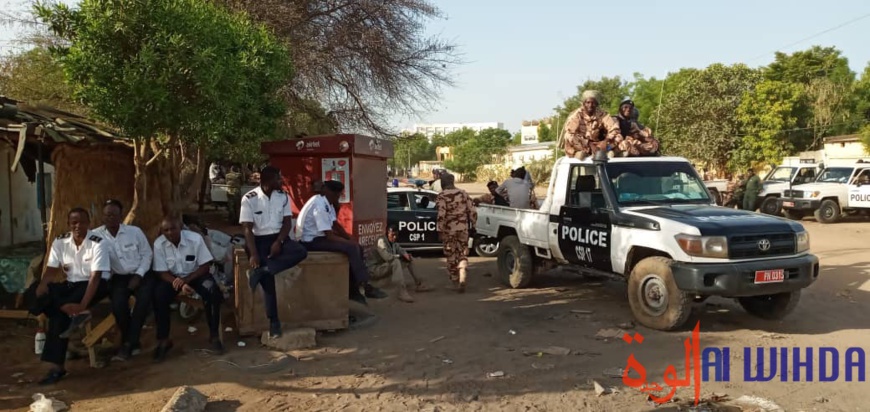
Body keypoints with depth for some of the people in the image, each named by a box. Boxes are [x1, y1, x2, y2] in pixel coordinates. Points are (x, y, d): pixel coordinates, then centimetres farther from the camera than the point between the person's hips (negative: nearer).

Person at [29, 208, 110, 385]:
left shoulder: (97, 243, -16)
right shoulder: (60, 242, 0)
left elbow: (95, 277, -23)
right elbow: (52, 270, -1)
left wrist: (82, 305, -34)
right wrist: (42, 284, -25)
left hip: (96, 284, -5)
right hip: (71, 284, 6)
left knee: (59, 312, -29)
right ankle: (73, 314, -23)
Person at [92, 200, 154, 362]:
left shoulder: (135, 231, 0)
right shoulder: (96, 235, -2)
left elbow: (146, 254, 3)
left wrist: (138, 275, -8)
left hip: (141, 274, 0)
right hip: (118, 277, 0)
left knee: (144, 299, -28)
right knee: (118, 303, -28)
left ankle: (127, 344, -16)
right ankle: (133, 341, -5)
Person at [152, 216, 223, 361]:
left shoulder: (195, 239, -20)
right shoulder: (158, 244, -17)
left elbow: (205, 266, -14)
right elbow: (162, 272, -13)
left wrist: (186, 280, -28)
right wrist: (181, 285, -30)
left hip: (195, 274, -1)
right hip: (172, 277, 1)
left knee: (213, 292, -30)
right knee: (158, 296, -28)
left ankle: (214, 336, -15)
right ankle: (163, 340, -10)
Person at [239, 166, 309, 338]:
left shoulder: (283, 197, 5)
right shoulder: (249, 199, -7)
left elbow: (287, 222, 3)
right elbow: (248, 229, -11)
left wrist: (279, 242, -15)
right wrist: (253, 254, -22)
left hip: (279, 238, 4)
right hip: (260, 240, -4)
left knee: (301, 252, -27)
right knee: (268, 278, -23)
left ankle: (260, 271, -30)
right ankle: (273, 321, -14)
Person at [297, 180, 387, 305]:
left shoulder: (327, 203, 5)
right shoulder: (320, 205, -24)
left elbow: (336, 225, 13)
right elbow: (329, 236, -24)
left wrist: (350, 239, 1)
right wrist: (350, 242, -14)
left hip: (320, 237, 10)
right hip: (311, 241, -10)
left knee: (356, 247, 3)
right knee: (352, 248, -22)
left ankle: (353, 290, 4)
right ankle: (365, 286, -12)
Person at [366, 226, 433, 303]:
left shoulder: (393, 243, 6)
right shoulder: (381, 241, -20)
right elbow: (387, 257, -32)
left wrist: (405, 254, -13)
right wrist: (400, 256, -16)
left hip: (388, 267, 9)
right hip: (375, 269, -9)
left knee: (410, 259, 7)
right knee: (396, 262, -36)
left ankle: (418, 284, 8)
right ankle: (402, 292, -42)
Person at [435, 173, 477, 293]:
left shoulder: (442, 196, -9)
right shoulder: (463, 193, 5)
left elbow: (441, 215, -18)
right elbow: (472, 211, 4)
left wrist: (440, 231, -12)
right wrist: (472, 225, 13)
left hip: (449, 230, -3)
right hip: (463, 229, 3)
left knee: (451, 256, 12)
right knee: (463, 254, 8)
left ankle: (455, 280, 22)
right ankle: (462, 280, -10)